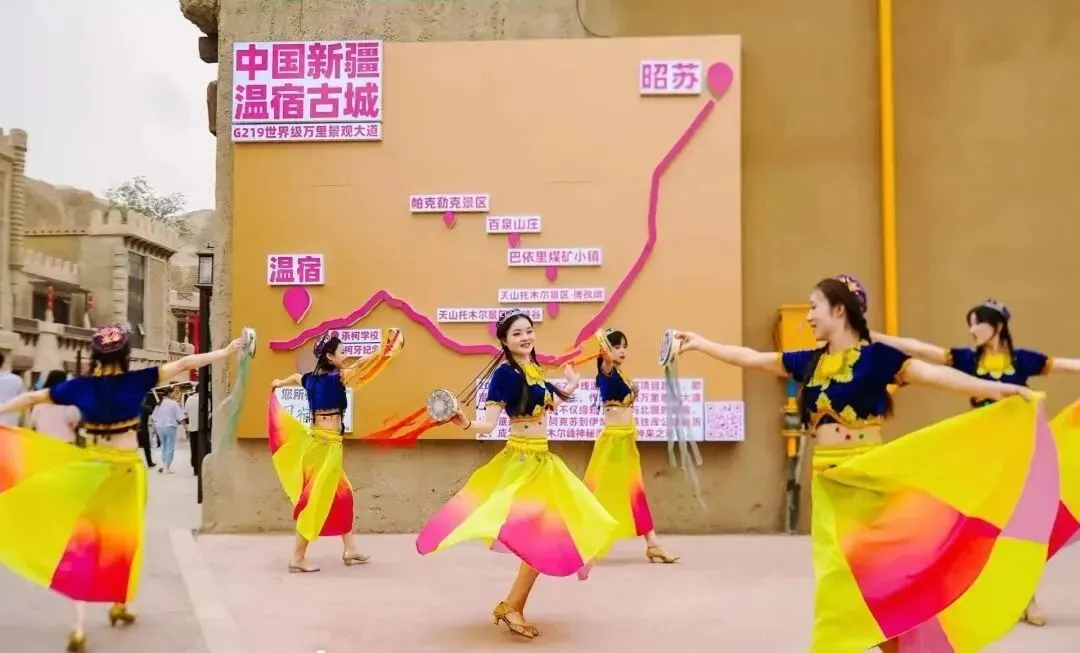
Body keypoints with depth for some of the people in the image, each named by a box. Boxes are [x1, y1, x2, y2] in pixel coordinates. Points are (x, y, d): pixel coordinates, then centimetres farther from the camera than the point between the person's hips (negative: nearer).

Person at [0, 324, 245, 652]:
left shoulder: (79, 386, -4)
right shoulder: (136, 381, -8)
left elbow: (31, 398, 6)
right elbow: (183, 364, -7)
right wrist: (225, 352, -5)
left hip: (89, 467, 1)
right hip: (126, 467, -1)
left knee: (82, 540, 2)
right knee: (124, 536, 16)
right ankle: (119, 605, 29)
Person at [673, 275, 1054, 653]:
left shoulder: (876, 356, -7)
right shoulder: (810, 362, 9)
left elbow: (930, 373, -17)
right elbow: (750, 358, 16)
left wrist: (995, 389, -27)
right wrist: (700, 344, 20)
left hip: (867, 477, -6)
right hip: (827, 482, 6)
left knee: (875, 567, -2)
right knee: (839, 574, 9)